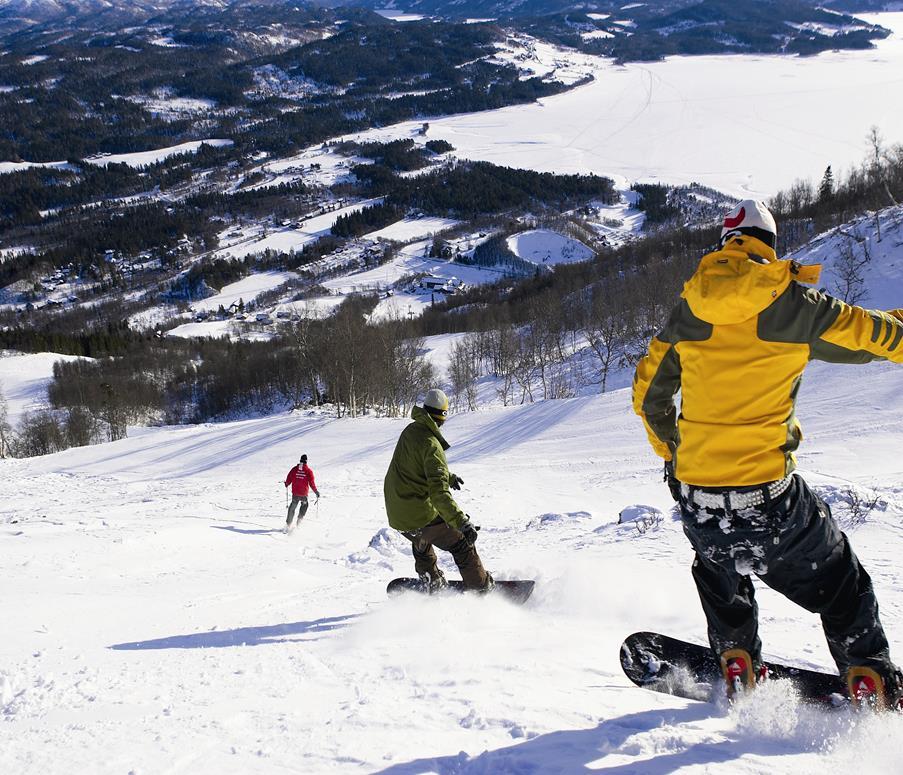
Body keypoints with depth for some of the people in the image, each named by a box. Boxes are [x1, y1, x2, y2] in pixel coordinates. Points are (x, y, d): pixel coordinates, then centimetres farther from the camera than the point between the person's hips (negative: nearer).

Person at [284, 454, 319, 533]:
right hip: (304, 493, -2)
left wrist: (286, 484, 29)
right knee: (304, 505, 25)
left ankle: (288, 524, 14)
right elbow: (312, 483, -7)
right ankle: (299, 519, 12)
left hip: (295, 493, 2)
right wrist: (316, 492, 3)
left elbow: (289, 479, 6)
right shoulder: (309, 470, -5)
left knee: (292, 507, 16)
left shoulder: (295, 469, 1)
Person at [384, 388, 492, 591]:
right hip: (422, 515, -8)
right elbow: (438, 493, -31)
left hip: (396, 515, 8)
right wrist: (462, 522, -34)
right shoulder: (431, 445, -22)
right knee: (462, 546, 6)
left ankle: (433, 585, 42)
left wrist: (448, 476, 37)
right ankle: (482, 589, 12)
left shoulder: (410, 431, 4)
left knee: (421, 543, 34)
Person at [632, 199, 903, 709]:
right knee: (837, 580, 19)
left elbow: (648, 395, 15)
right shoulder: (793, 305, -6)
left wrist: (670, 453, 31)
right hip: (768, 497, -3)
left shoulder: (689, 312, 5)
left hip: (694, 492, 3)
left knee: (718, 570, 35)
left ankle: (738, 663, 29)